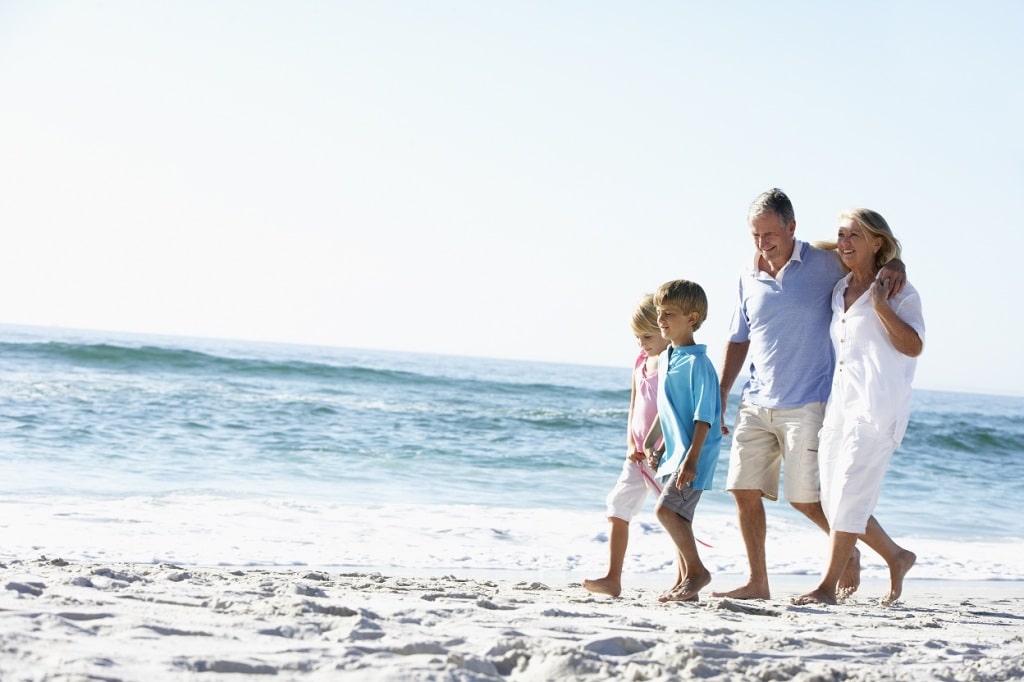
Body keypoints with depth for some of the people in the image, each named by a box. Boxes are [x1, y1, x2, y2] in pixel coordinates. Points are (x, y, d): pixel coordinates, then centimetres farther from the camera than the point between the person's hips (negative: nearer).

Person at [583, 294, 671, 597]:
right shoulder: (641, 362, 12)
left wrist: (652, 446, -18)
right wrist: (631, 445, 4)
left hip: (663, 452, -7)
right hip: (638, 453, 7)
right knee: (618, 509, 0)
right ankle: (613, 579, 0)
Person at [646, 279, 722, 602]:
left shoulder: (697, 362, -15)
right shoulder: (665, 358, 12)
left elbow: (703, 416, -19)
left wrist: (691, 458, -23)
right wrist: (652, 443, 24)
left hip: (695, 453, -9)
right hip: (676, 451, 9)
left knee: (666, 508, -17)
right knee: (678, 516, 11)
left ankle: (697, 570, -5)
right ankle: (685, 581, 17)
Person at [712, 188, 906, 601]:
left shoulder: (824, 264, -4)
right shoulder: (749, 277, 9)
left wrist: (895, 266, -16)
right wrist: (720, 396, 15)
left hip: (806, 404, -5)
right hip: (756, 404, 5)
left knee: (804, 497, -5)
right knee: (744, 489, -1)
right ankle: (757, 582, 9)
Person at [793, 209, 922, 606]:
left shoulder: (897, 290, -1)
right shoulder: (839, 291, 17)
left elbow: (913, 346, -12)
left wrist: (879, 303, -17)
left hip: (876, 405, -7)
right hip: (839, 404, 7)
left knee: (849, 495, -10)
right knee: (833, 499, 4)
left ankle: (827, 586, -7)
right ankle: (896, 557, 21)